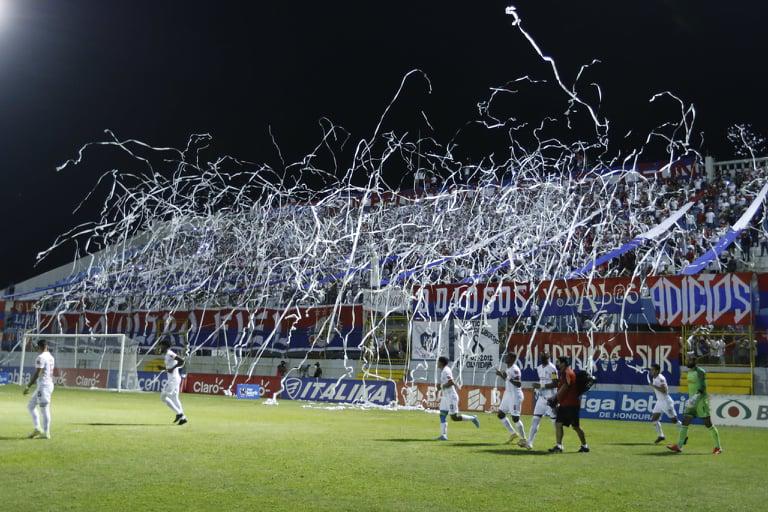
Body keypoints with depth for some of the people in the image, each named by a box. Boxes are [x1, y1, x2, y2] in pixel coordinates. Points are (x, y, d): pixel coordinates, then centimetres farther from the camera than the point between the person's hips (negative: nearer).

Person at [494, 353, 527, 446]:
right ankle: (513, 433, 25)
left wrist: (508, 377, -30)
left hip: (515, 396, -10)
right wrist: (501, 375, 15)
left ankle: (523, 439, 6)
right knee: (501, 414, 14)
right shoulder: (508, 369, 11)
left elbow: (518, 384, -26)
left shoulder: (515, 369, -19)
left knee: (515, 418, -7)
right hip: (508, 394, 10)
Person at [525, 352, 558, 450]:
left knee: (555, 420, 1)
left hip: (550, 397, -7)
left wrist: (541, 385, -21)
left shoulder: (552, 368, -13)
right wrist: (537, 387, 5)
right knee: (535, 419, 3)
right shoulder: (539, 368, 11)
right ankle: (530, 442, 3)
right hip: (541, 397, 7)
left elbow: (555, 384, -18)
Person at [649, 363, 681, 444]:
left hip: (666, 401, -10)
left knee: (674, 419, -4)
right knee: (654, 419, 6)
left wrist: (653, 386, -26)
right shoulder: (654, 378, 10)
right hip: (659, 401, 10)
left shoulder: (660, 378, -19)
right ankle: (660, 435, 15)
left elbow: (664, 390, -28)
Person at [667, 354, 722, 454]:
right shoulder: (689, 372, 14)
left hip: (701, 401, -8)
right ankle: (679, 446, -1)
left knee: (708, 424, -1)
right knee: (685, 422, 0)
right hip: (692, 402, 8)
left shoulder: (700, 372, -12)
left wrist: (696, 396, -31)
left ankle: (718, 447, 11)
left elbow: (703, 387, -19)